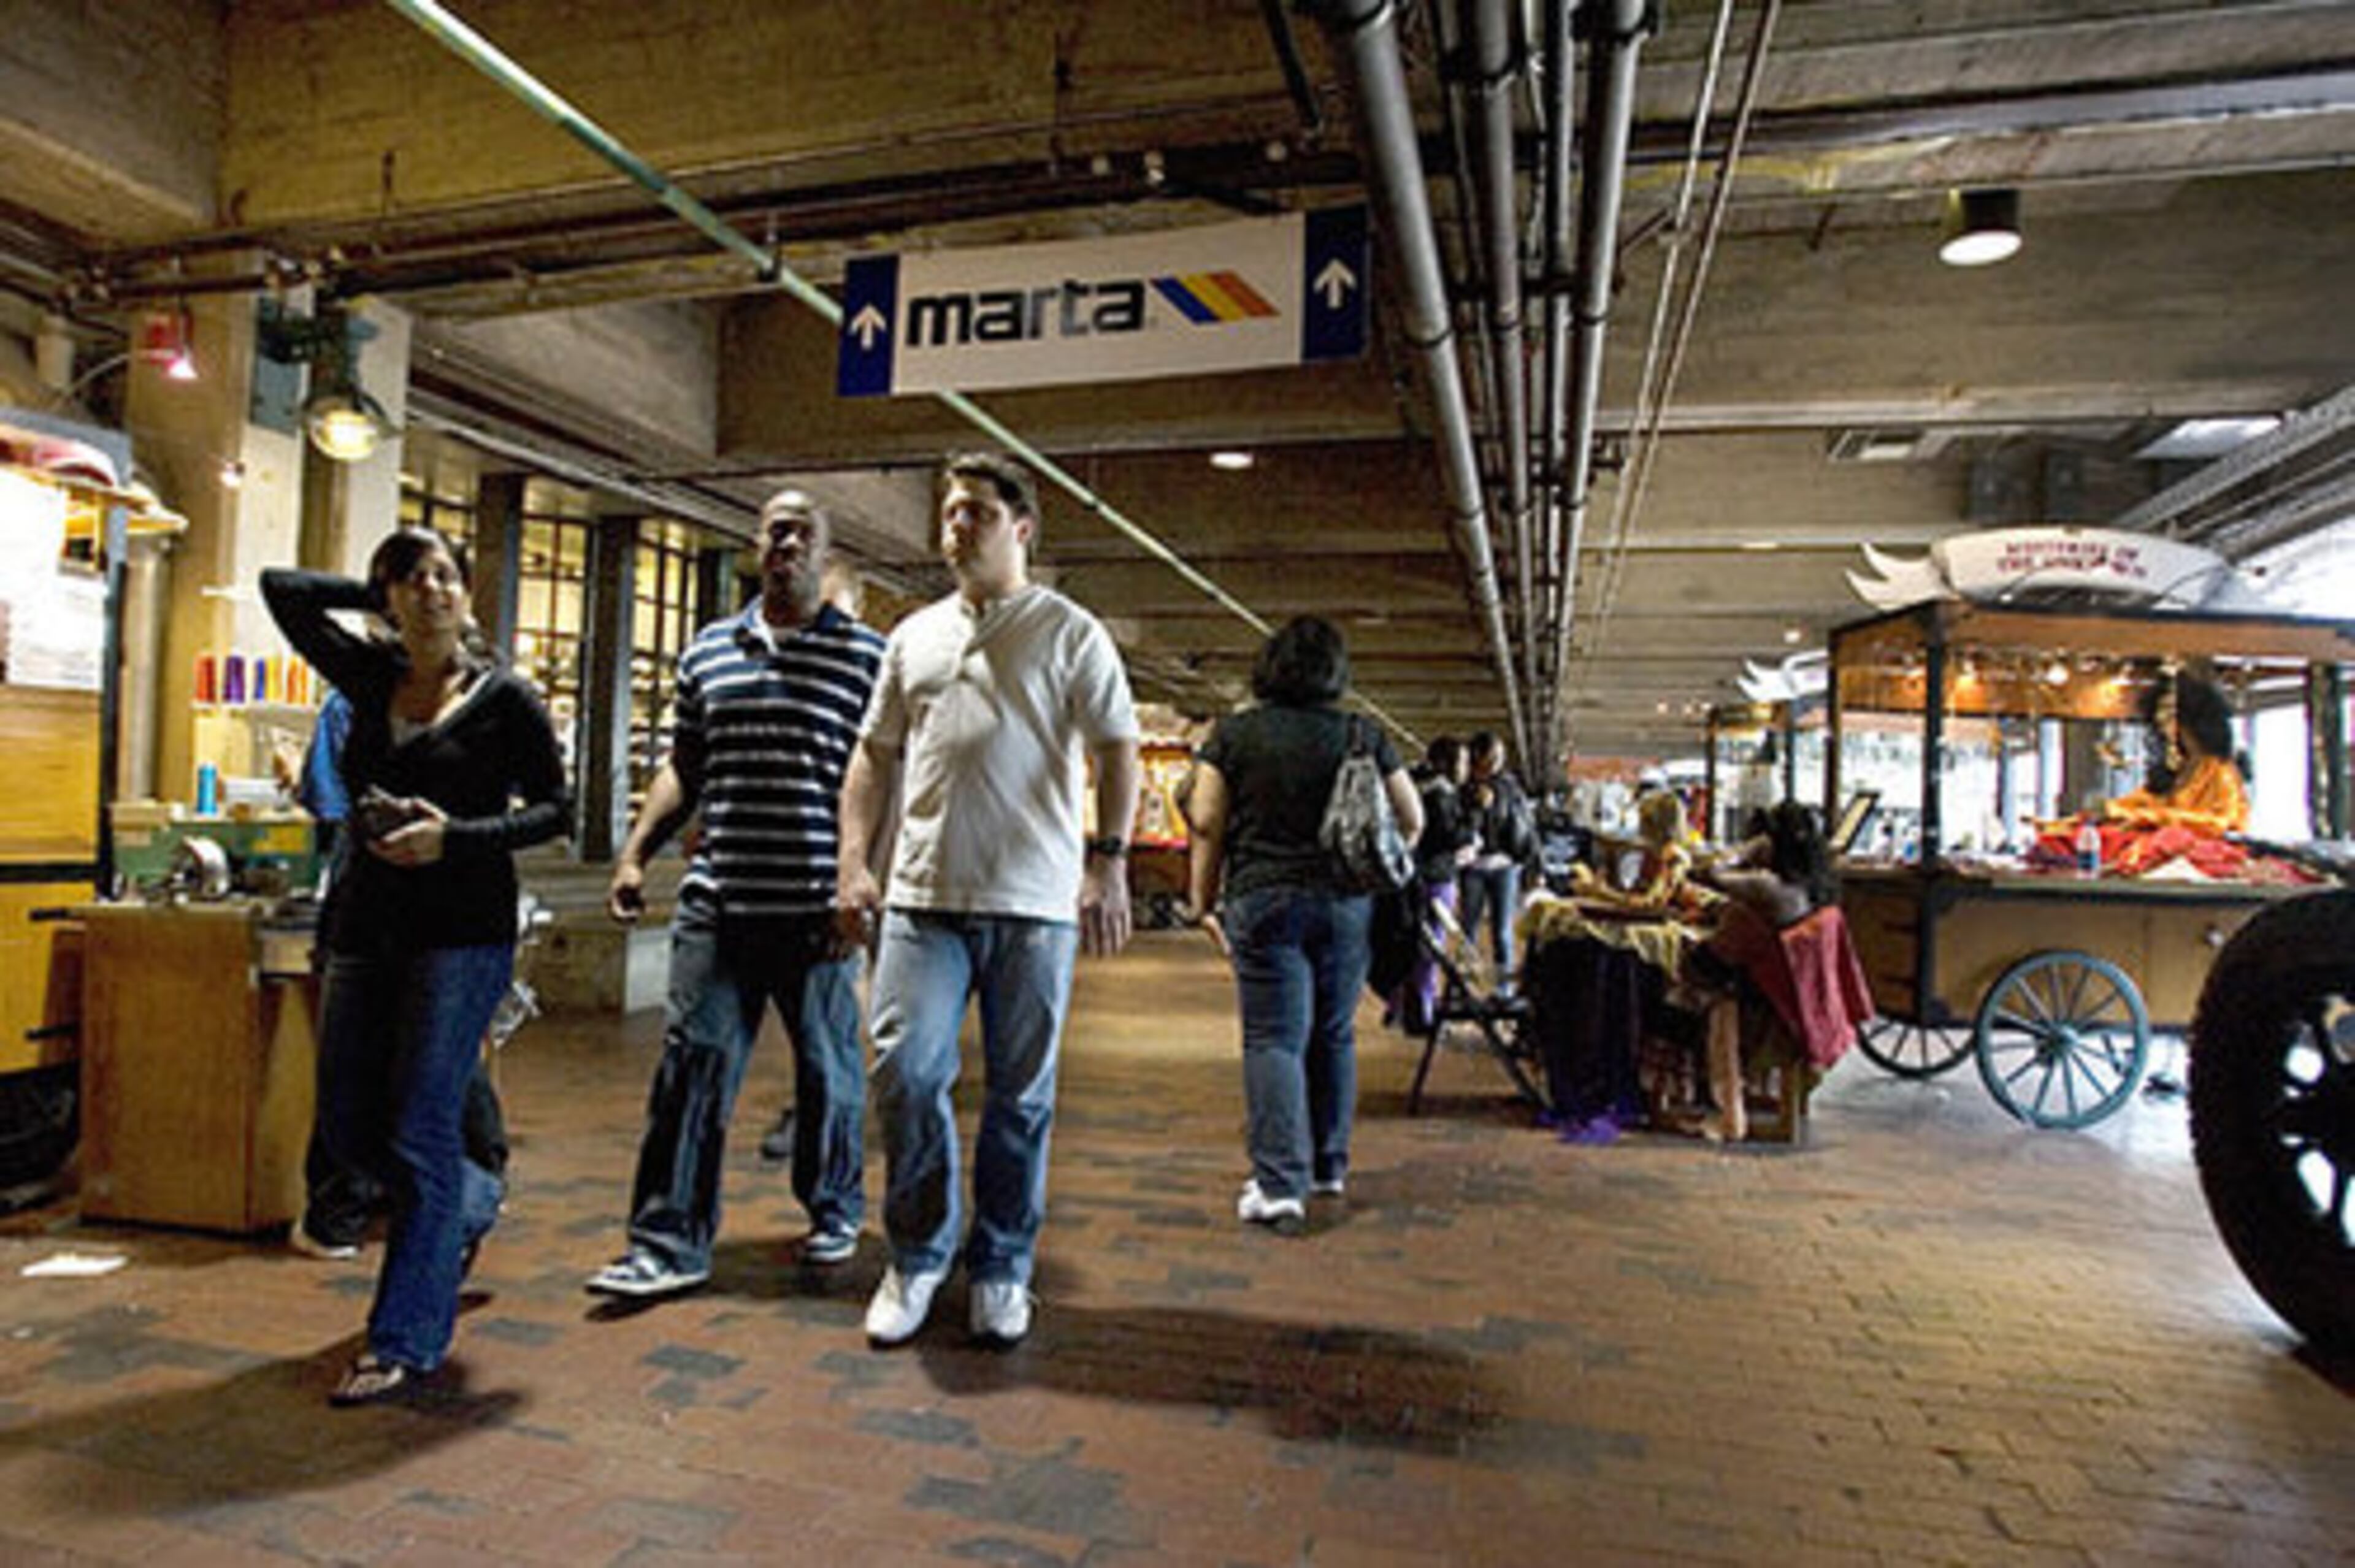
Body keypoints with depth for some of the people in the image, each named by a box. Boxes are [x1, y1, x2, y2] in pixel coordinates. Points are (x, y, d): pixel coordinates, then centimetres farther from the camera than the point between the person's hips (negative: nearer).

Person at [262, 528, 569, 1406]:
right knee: (348, 1125, 11)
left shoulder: (503, 698, -2)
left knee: (419, 1130, -5)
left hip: (463, 930, -5)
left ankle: (406, 1341, 7)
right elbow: (281, 588, 12)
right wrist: (377, 597, 9)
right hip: (367, 926, 6)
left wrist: (458, 837, -15)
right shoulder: (371, 679, 10)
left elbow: (554, 808, -3)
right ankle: (469, 1205, 39)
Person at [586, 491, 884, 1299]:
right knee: (691, 1066, 2)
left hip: (815, 906, -3)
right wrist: (634, 853, 8)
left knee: (828, 1068, 10)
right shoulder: (708, 650, 13)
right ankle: (669, 1245, 12)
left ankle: (835, 1211, 31)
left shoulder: (867, 655, 0)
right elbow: (682, 768, 17)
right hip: (717, 900, 3)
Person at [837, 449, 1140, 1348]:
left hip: (1033, 902, -3)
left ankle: (1001, 1271, 23)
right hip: (924, 896, 3)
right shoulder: (914, 635, 17)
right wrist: (854, 862, 6)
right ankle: (916, 1257, 17)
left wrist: (1109, 861, -16)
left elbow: (1116, 751, -3)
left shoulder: (1070, 633, 4)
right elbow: (875, 754, 18)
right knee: (905, 1074, -5)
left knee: (1020, 1096, 6)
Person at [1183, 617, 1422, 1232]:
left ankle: (1280, 1184, -8)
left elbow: (1207, 825, -2)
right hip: (1347, 904, 3)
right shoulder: (1365, 737, 5)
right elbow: (1412, 821, 9)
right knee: (1335, 1035, 14)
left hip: (1265, 899, -2)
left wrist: (1204, 900, 6)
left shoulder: (1234, 733, 0)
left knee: (1273, 1040, -1)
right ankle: (1329, 1166, 25)